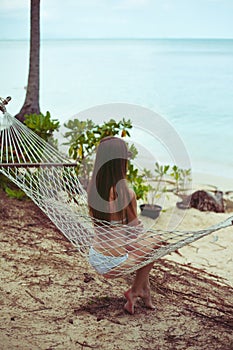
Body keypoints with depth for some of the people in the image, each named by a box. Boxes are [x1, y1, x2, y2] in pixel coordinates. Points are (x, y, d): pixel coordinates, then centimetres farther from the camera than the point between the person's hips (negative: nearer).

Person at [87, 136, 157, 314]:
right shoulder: (127, 194, -24)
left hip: (95, 257, 6)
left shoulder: (93, 188, -6)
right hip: (114, 263, -6)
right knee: (153, 246, 21)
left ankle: (145, 289, 37)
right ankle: (135, 291, 30)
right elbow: (135, 229, -9)